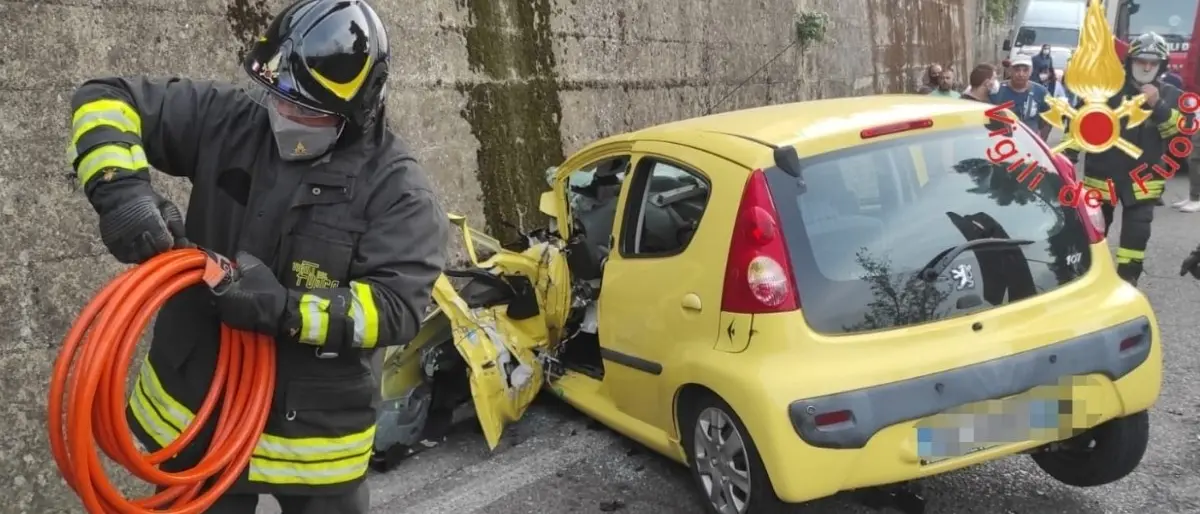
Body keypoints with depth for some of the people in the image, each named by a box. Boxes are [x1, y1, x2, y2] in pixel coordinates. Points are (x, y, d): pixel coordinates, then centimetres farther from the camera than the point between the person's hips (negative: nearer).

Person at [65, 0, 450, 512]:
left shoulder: (396, 187, -16)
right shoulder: (229, 118, -7)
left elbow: (397, 306, -22)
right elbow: (107, 99, -3)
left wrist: (287, 310, -33)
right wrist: (121, 187, -21)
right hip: (196, 404, 3)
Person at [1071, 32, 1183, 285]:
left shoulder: (1169, 95, 2)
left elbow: (1180, 132, -8)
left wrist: (1159, 106, -21)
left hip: (1143, 178, 1)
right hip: (1103, 173, -1)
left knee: (1136, 234, -2)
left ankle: (1127, 282, 8)